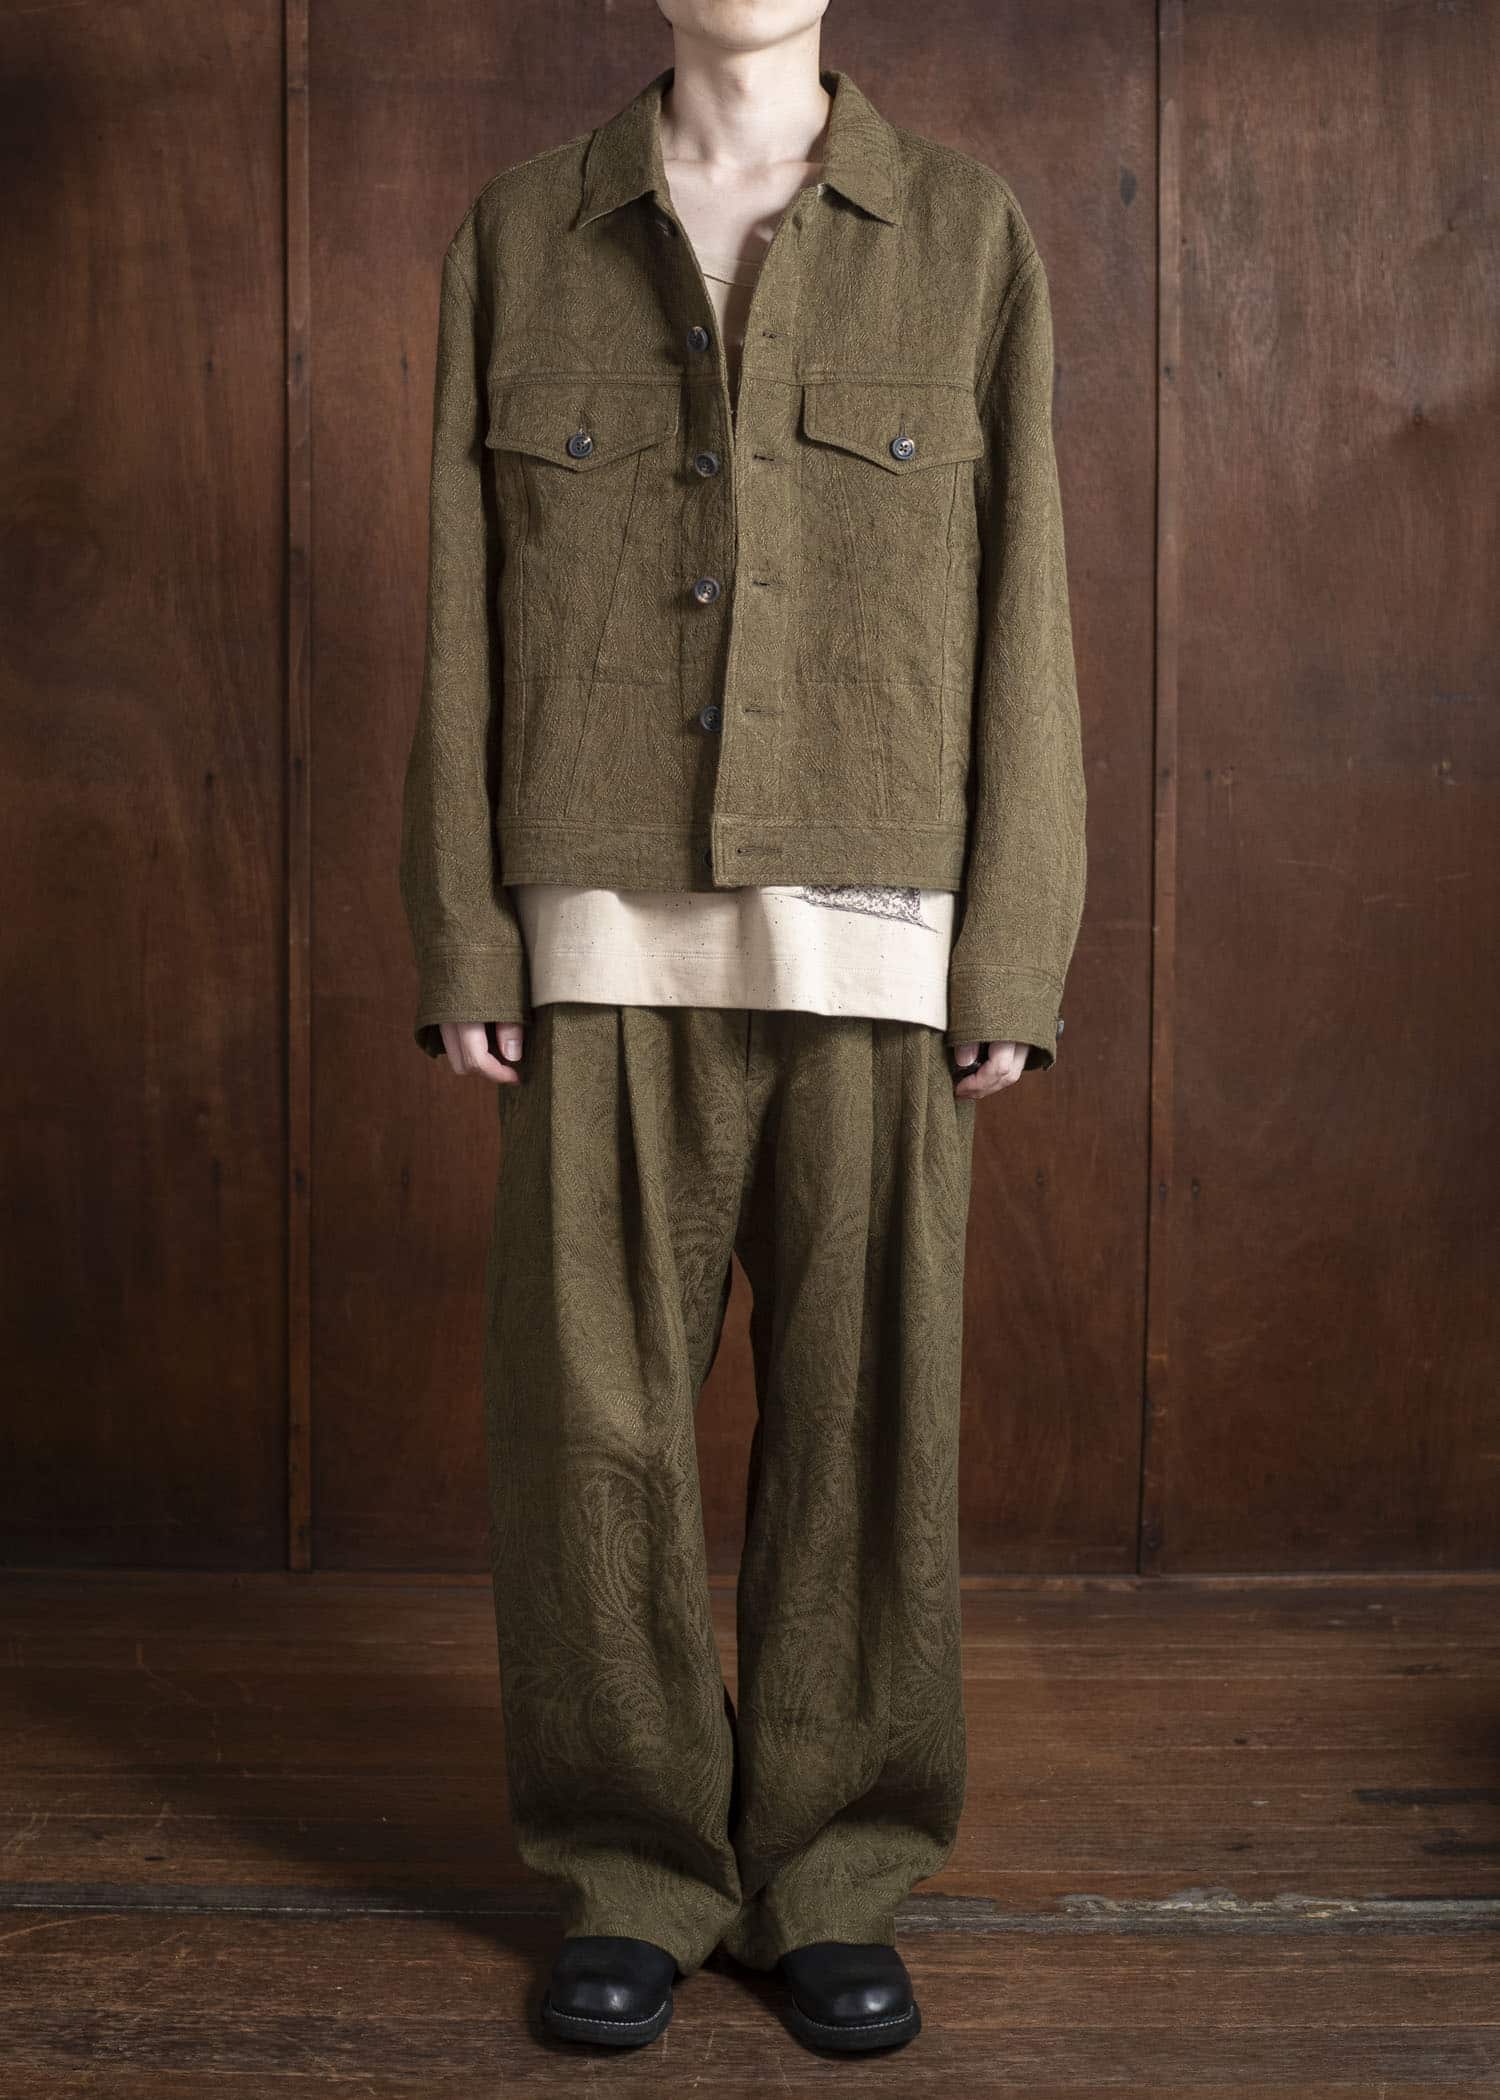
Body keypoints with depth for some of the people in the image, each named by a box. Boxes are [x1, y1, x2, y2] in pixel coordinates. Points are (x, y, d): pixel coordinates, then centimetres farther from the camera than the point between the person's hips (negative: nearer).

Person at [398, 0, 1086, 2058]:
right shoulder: (521, 233, 7)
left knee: (863, 1413, 3)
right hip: (610, 942, 1)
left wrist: (1016, 961, -4)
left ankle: (835, 1882, 18)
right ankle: (633, 1874, 18)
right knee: (594, 1415, 2)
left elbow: (1019, 612, 2)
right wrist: (460, 943, -1)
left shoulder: (965, 233, 4)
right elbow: (466, 613, 6)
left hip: (875, 938, 0)